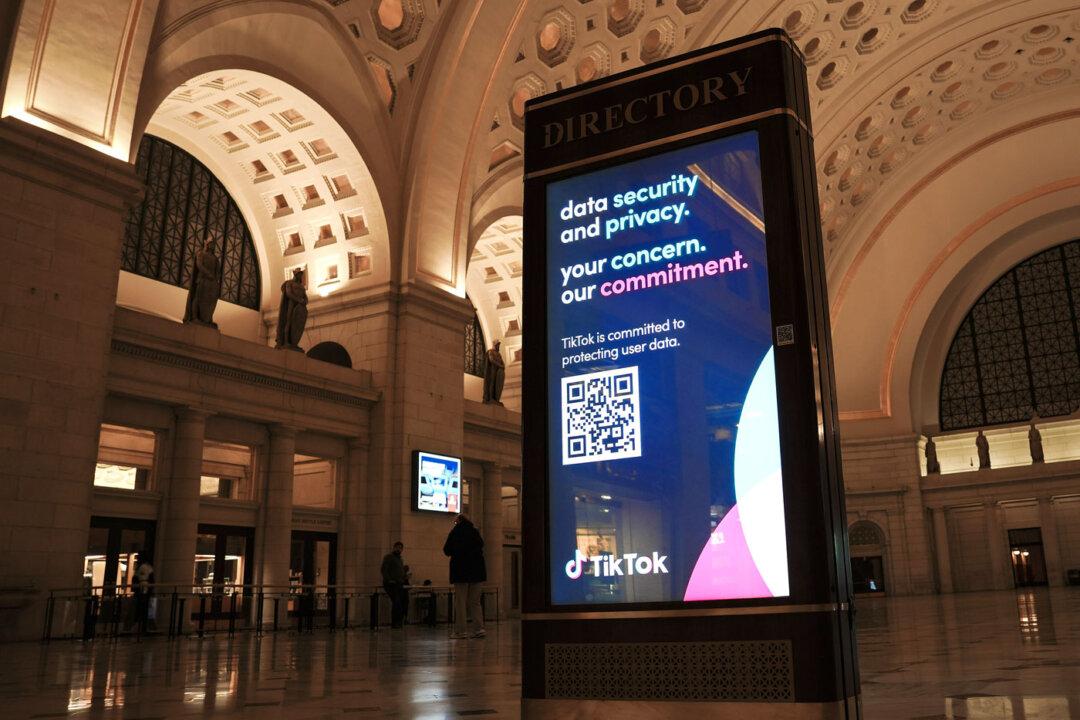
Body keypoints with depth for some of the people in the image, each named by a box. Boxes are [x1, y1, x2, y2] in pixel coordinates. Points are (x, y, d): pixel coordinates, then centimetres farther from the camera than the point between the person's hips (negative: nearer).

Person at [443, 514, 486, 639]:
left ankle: (461, 631, -1)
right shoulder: (475, 532, 6)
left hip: (461, 570, -4)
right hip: (476, 571, 4)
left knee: (460, 601, 1)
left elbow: (446, 551, -1)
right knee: (475, 602, 10)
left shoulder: (455, 532, -4)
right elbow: (481, 545, 18)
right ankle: (479, 628, 1)